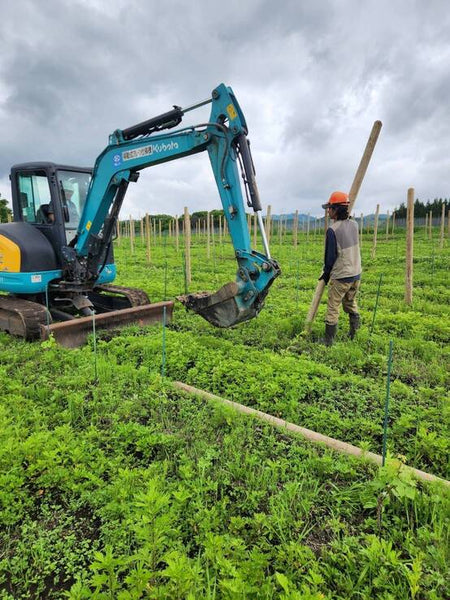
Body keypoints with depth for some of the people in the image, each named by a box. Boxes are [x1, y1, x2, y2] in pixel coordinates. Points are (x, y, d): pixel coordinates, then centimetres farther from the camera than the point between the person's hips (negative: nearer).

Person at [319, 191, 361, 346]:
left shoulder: (332, 230, -16)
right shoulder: (354, 224, 3)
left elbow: (330, 256, -10)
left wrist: (326, 274, 5)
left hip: (340, 276, -7)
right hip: (356, 274, 7)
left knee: (333, 309, 3)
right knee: (351, 304, 22)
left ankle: (329, 340, 10)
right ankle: (355, 333, 24)